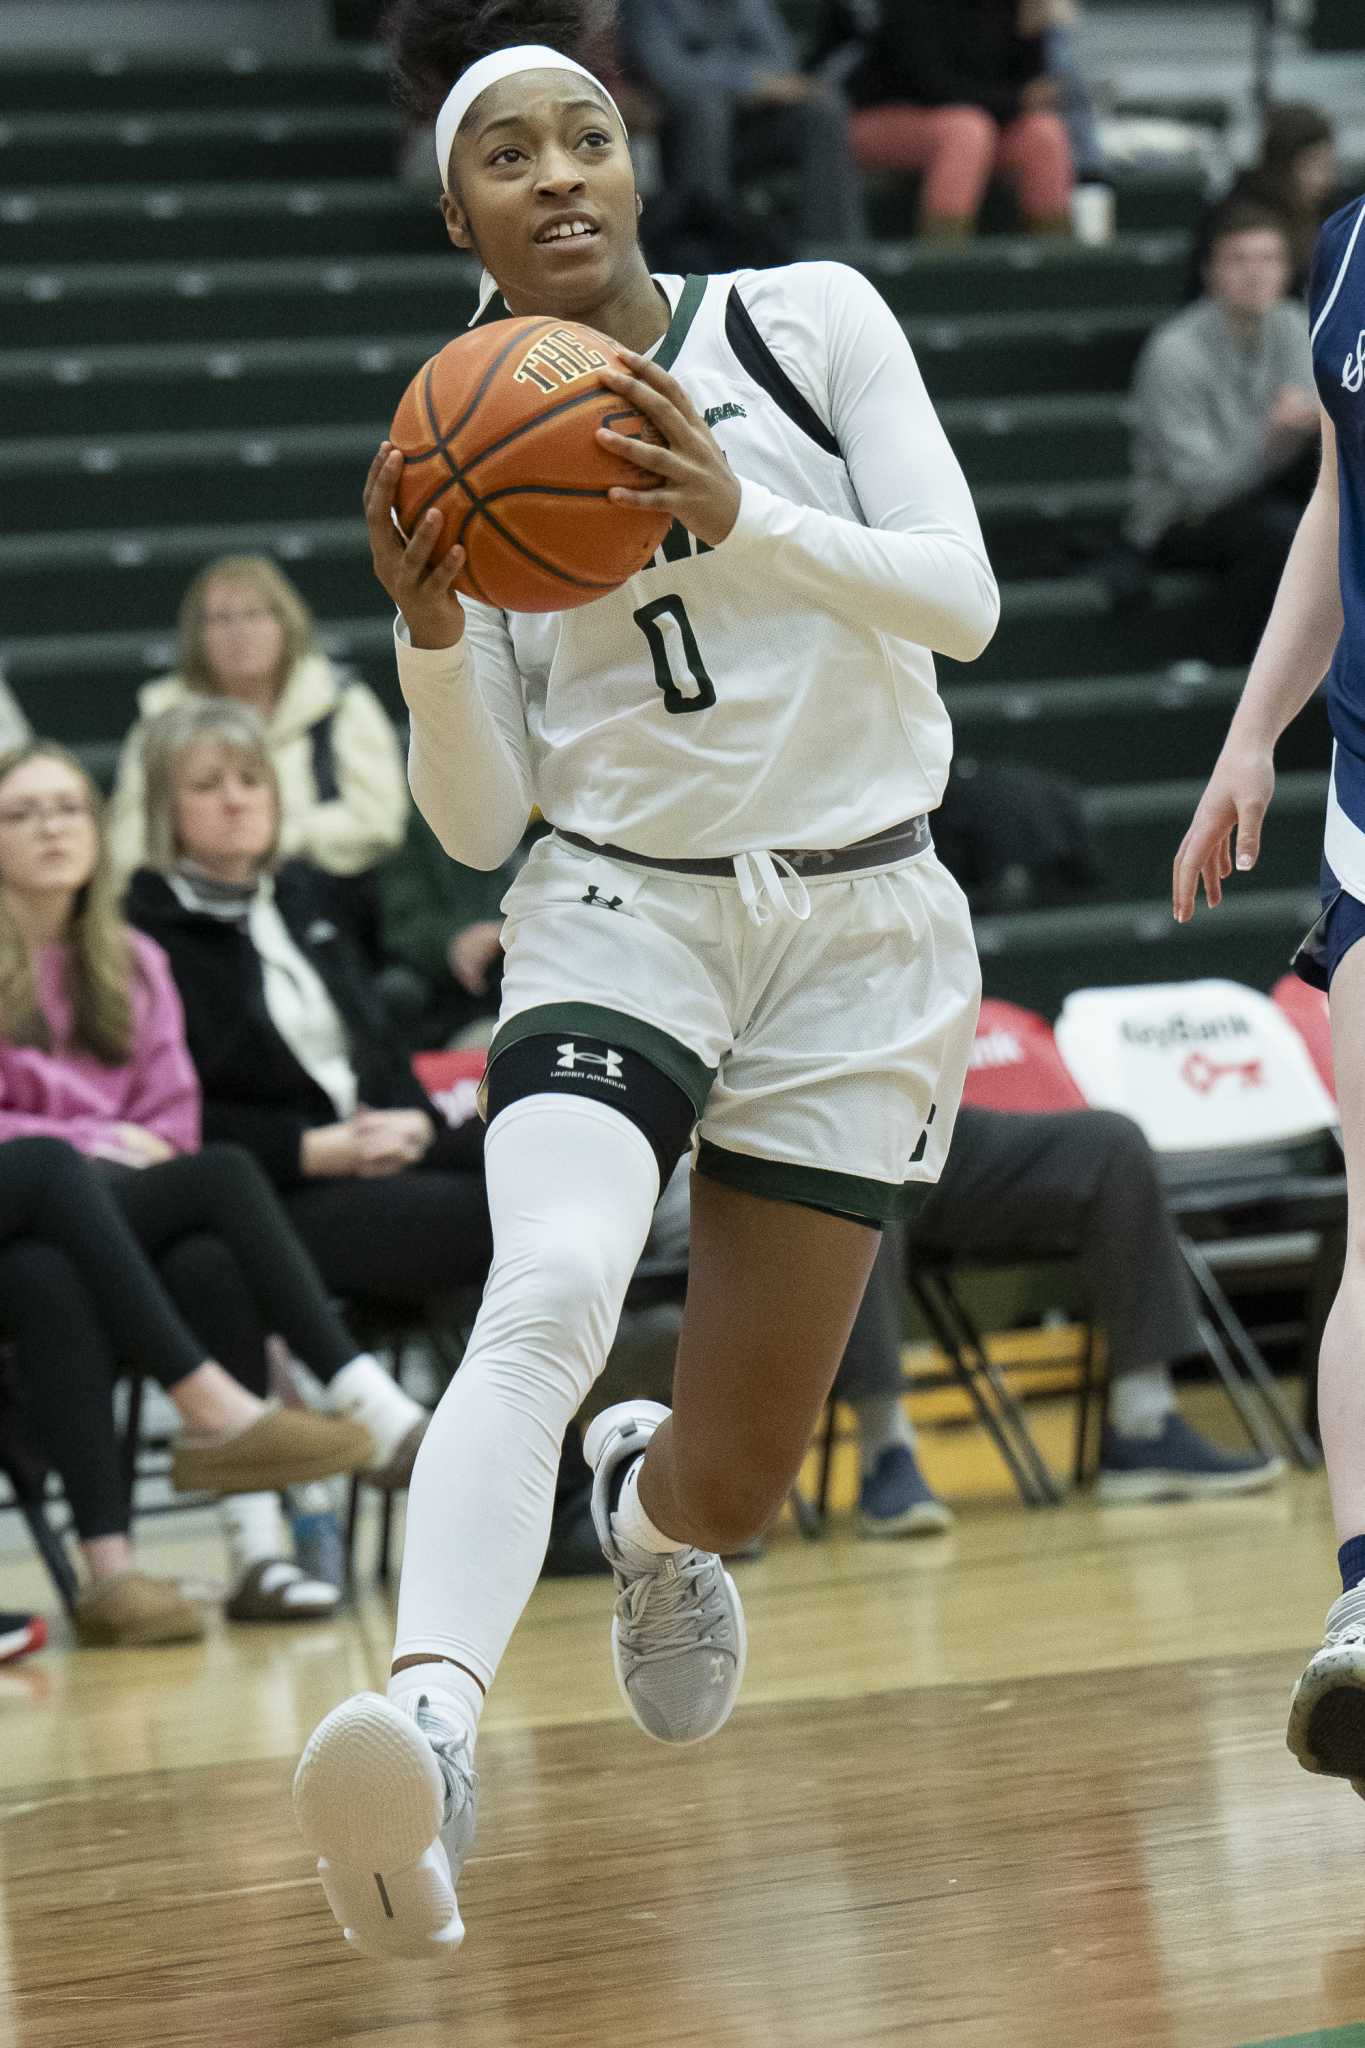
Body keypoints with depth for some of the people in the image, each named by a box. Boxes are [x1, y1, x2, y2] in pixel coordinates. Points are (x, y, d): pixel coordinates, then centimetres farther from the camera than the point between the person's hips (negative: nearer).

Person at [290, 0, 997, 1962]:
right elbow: (480, 820, 3)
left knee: (735, 1480, 4)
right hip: (618, 913, 0)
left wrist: (736, 516, -26)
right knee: (549, 1291, -31)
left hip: (862, 931, 0)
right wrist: (430, 629, -16)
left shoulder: (808, 319, -2)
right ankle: (427, 1728, -49)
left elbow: (962, 597, -11)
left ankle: (653, 1504, 42)